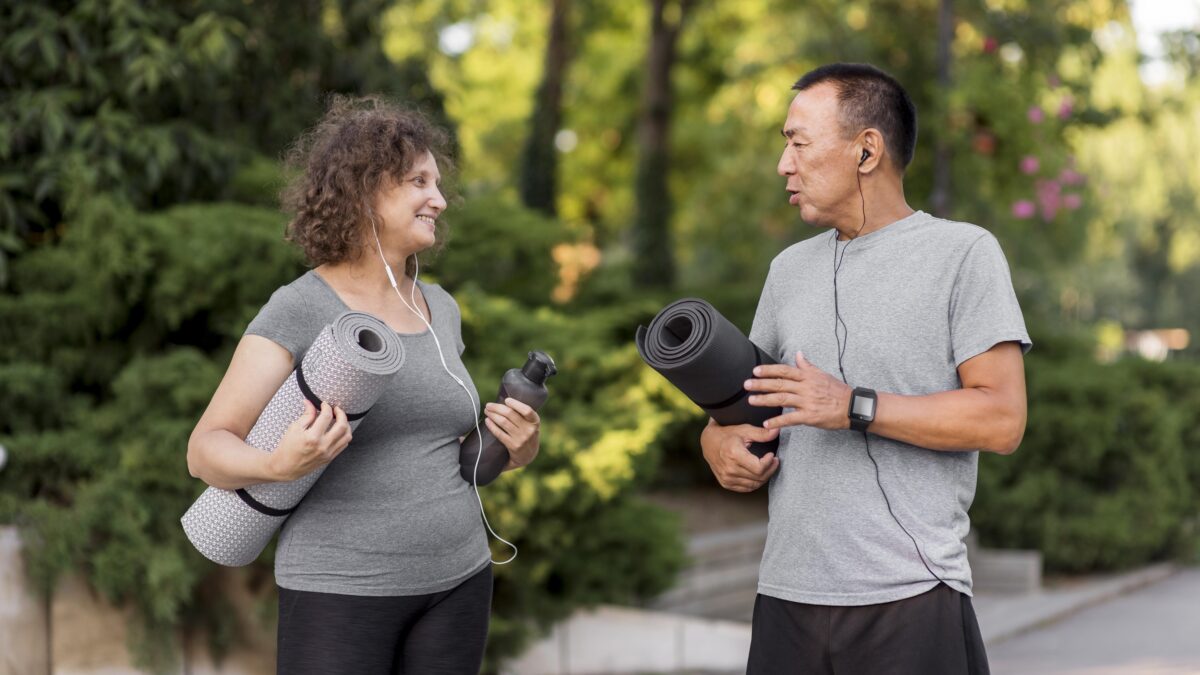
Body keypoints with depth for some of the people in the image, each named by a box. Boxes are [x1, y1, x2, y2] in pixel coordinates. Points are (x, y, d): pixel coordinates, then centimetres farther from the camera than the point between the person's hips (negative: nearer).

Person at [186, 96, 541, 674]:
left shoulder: (438, 308, 9)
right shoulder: (299, 310, -10)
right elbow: (205, 451, -13)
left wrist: (515, 450, 0)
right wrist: (278, 465, -34)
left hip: (456, 583, 6)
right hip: (340, 589, -6)